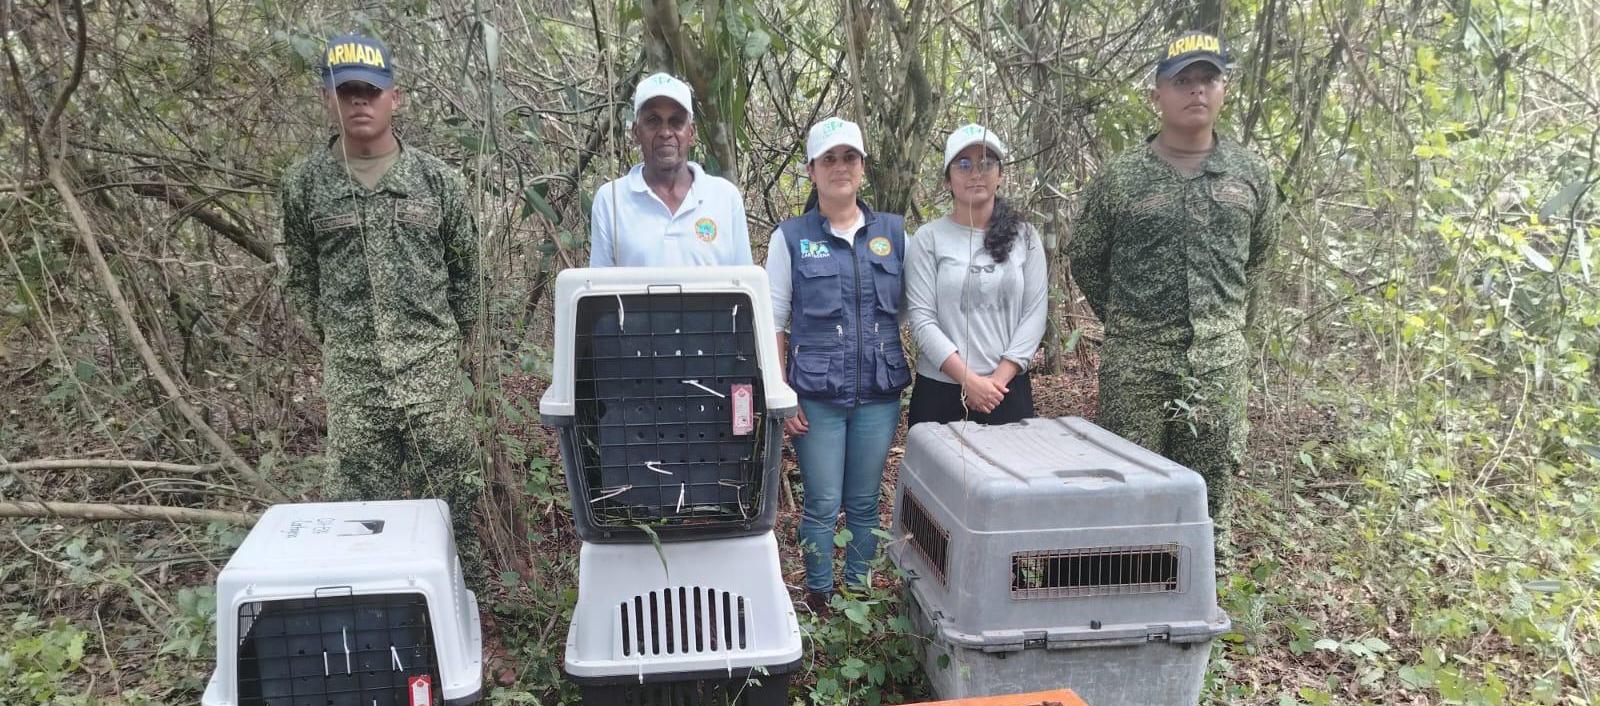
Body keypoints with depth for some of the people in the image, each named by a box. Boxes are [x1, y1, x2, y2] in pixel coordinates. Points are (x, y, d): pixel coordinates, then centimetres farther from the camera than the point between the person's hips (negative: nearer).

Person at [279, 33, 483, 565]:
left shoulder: (438, 179, 3)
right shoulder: (304, 183, 4)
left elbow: (465, 269, 10)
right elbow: (299, 275, 14)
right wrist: (333, 336, 11)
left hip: (431, 366, 0)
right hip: (349, 372, 1)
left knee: (450, 488, 4)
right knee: (360, 493, 7)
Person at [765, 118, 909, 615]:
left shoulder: (894, 232, 8)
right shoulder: (790, 238, 1)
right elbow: (774, 322, 0)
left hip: (879, 393, 2)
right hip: (816, 396, -2)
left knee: (865, 504, 12)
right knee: (822, 506, 3)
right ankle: (819, 601, 19)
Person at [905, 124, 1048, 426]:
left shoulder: (1024, 237, 4)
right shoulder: (928, 239, -3)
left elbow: (1035, 311, 0)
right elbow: (922, 318, -8)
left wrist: (999, 378, -10)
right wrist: (969, 381, -14)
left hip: (1007, 388, 2)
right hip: (939, 389, -2)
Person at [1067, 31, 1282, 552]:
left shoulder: (1251, 174, 6)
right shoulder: (1120, 177, 0)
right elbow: (1085, 259, 11)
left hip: (1220, 360, 2)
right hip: (1135, 360, -2)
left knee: (1211, 491, 8)